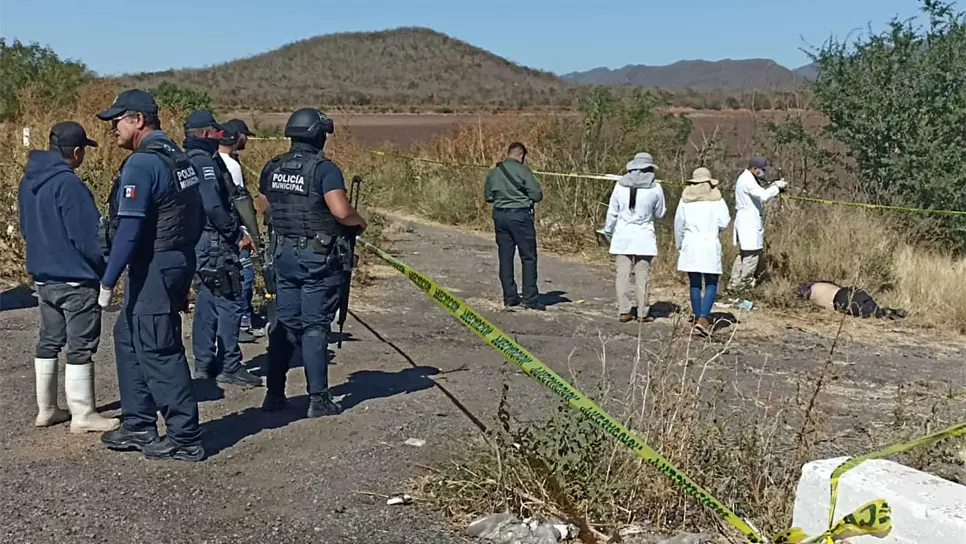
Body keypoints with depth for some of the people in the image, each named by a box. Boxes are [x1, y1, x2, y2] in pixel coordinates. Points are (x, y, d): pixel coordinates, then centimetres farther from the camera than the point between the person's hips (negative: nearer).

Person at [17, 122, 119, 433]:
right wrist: (106, 268, -5)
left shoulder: (29, 180, 8)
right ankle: (83, 416, 3)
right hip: (76, 279, -9)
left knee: (49, 342, 16)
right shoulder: (68, 183, -20)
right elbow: (87, 236, -19)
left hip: (42, 276, 9)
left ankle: (46, 409, 23)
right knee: (81, 346, -1)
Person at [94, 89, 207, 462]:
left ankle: (185, 439, 4)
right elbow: (198, 217, 17)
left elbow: (128, 230, -22)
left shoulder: (142, 163, -17)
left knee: (159, 353, -3)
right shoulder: (179, 157, 13)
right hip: (178, 261, 10)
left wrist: (107, 282, -18)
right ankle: (138, 427, 25)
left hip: (153, 269, -10)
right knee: (128, 338, 19)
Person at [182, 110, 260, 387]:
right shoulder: (205, 162, -14)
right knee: (229, 302, -6)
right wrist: (238, 234, -13)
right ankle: (229, 366, -3)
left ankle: (204, 364, 21)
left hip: (197, 241, 10)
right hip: (215, 243, -10)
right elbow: (213, 207, -23)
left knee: (206, 303, 15)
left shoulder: (185, 161, 16)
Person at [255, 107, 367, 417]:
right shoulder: (324, 168, -15)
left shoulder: (272, 168, 6)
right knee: (315, 327, 0)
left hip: (284, 253, 6)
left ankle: (274, 394, 17)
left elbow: (263, 205, 20)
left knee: (284, 323, 13)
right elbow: (341, 211, -24)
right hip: (319, 256, -6)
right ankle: (318, 399, 4)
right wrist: (358, 222, -5)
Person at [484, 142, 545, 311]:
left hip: (500, 215, 5)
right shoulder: (522, 171, -10)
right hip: (520, 215, -5)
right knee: (528, 257, 1)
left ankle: (509, 297, 13)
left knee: (505, 257, 10)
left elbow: (487, 196, 14)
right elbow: (537, 195, -11)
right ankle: (530, 298, -2)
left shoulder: (494, 172, 6)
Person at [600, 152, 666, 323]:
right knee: (642, 276, 5)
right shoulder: (655, 188, -6)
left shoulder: (620, 185, -2)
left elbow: (612, 212, 5)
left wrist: (608, 231, 18)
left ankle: (624, 312, 8)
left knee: (623, 274, 6)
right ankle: (642, 313, 9)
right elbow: (659, 213, 7)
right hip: (644, 237, -1)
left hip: (622, 236, 1)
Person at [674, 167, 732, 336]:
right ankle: (703, 318, -12)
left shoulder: (685, 200, 4)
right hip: (710, 246, -2)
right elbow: (724, 222, -7)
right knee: (711, 284, 2)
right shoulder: (716, 200, -1)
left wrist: (679, 246, 20)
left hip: (690, 246, 2)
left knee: (695, 284, 10)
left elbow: (678, 225, 8)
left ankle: (698, 318, 14)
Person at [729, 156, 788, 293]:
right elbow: (764, 196, -28)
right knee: (752, 255, -8)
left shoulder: (747, 179, 17)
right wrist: (777, 187, -15)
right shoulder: (747, 180, -17)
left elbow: (760, 194, 20)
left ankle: (734, 284, 20)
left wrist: (775, 185, 6)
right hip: (749, 224, -11)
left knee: (743, 254, 15)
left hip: (748, 222, 11)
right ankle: (743, 284, -6)